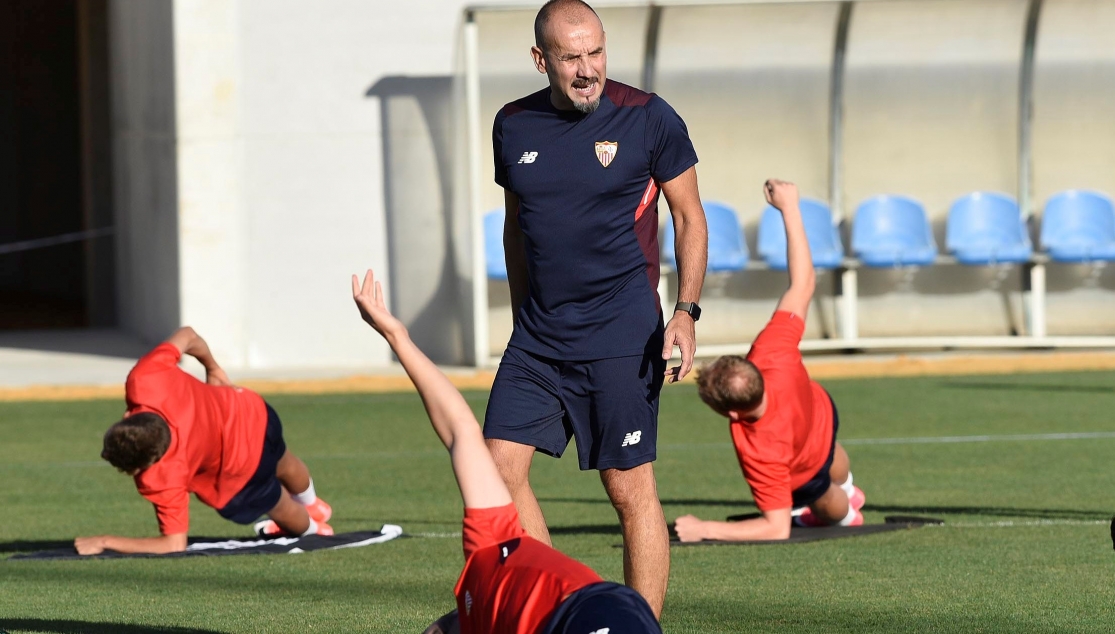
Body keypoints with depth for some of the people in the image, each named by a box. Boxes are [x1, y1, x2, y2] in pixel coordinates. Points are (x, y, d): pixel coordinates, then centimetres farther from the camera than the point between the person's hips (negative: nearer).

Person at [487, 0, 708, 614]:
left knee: (631, 491, -4)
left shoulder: (647, 119, -6)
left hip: (622, 339, -4)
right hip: (538, 339, 5)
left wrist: (686, 312, -11)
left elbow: (689, 218, 1)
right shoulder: (513, 126, 6)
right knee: (499, 469, -4)